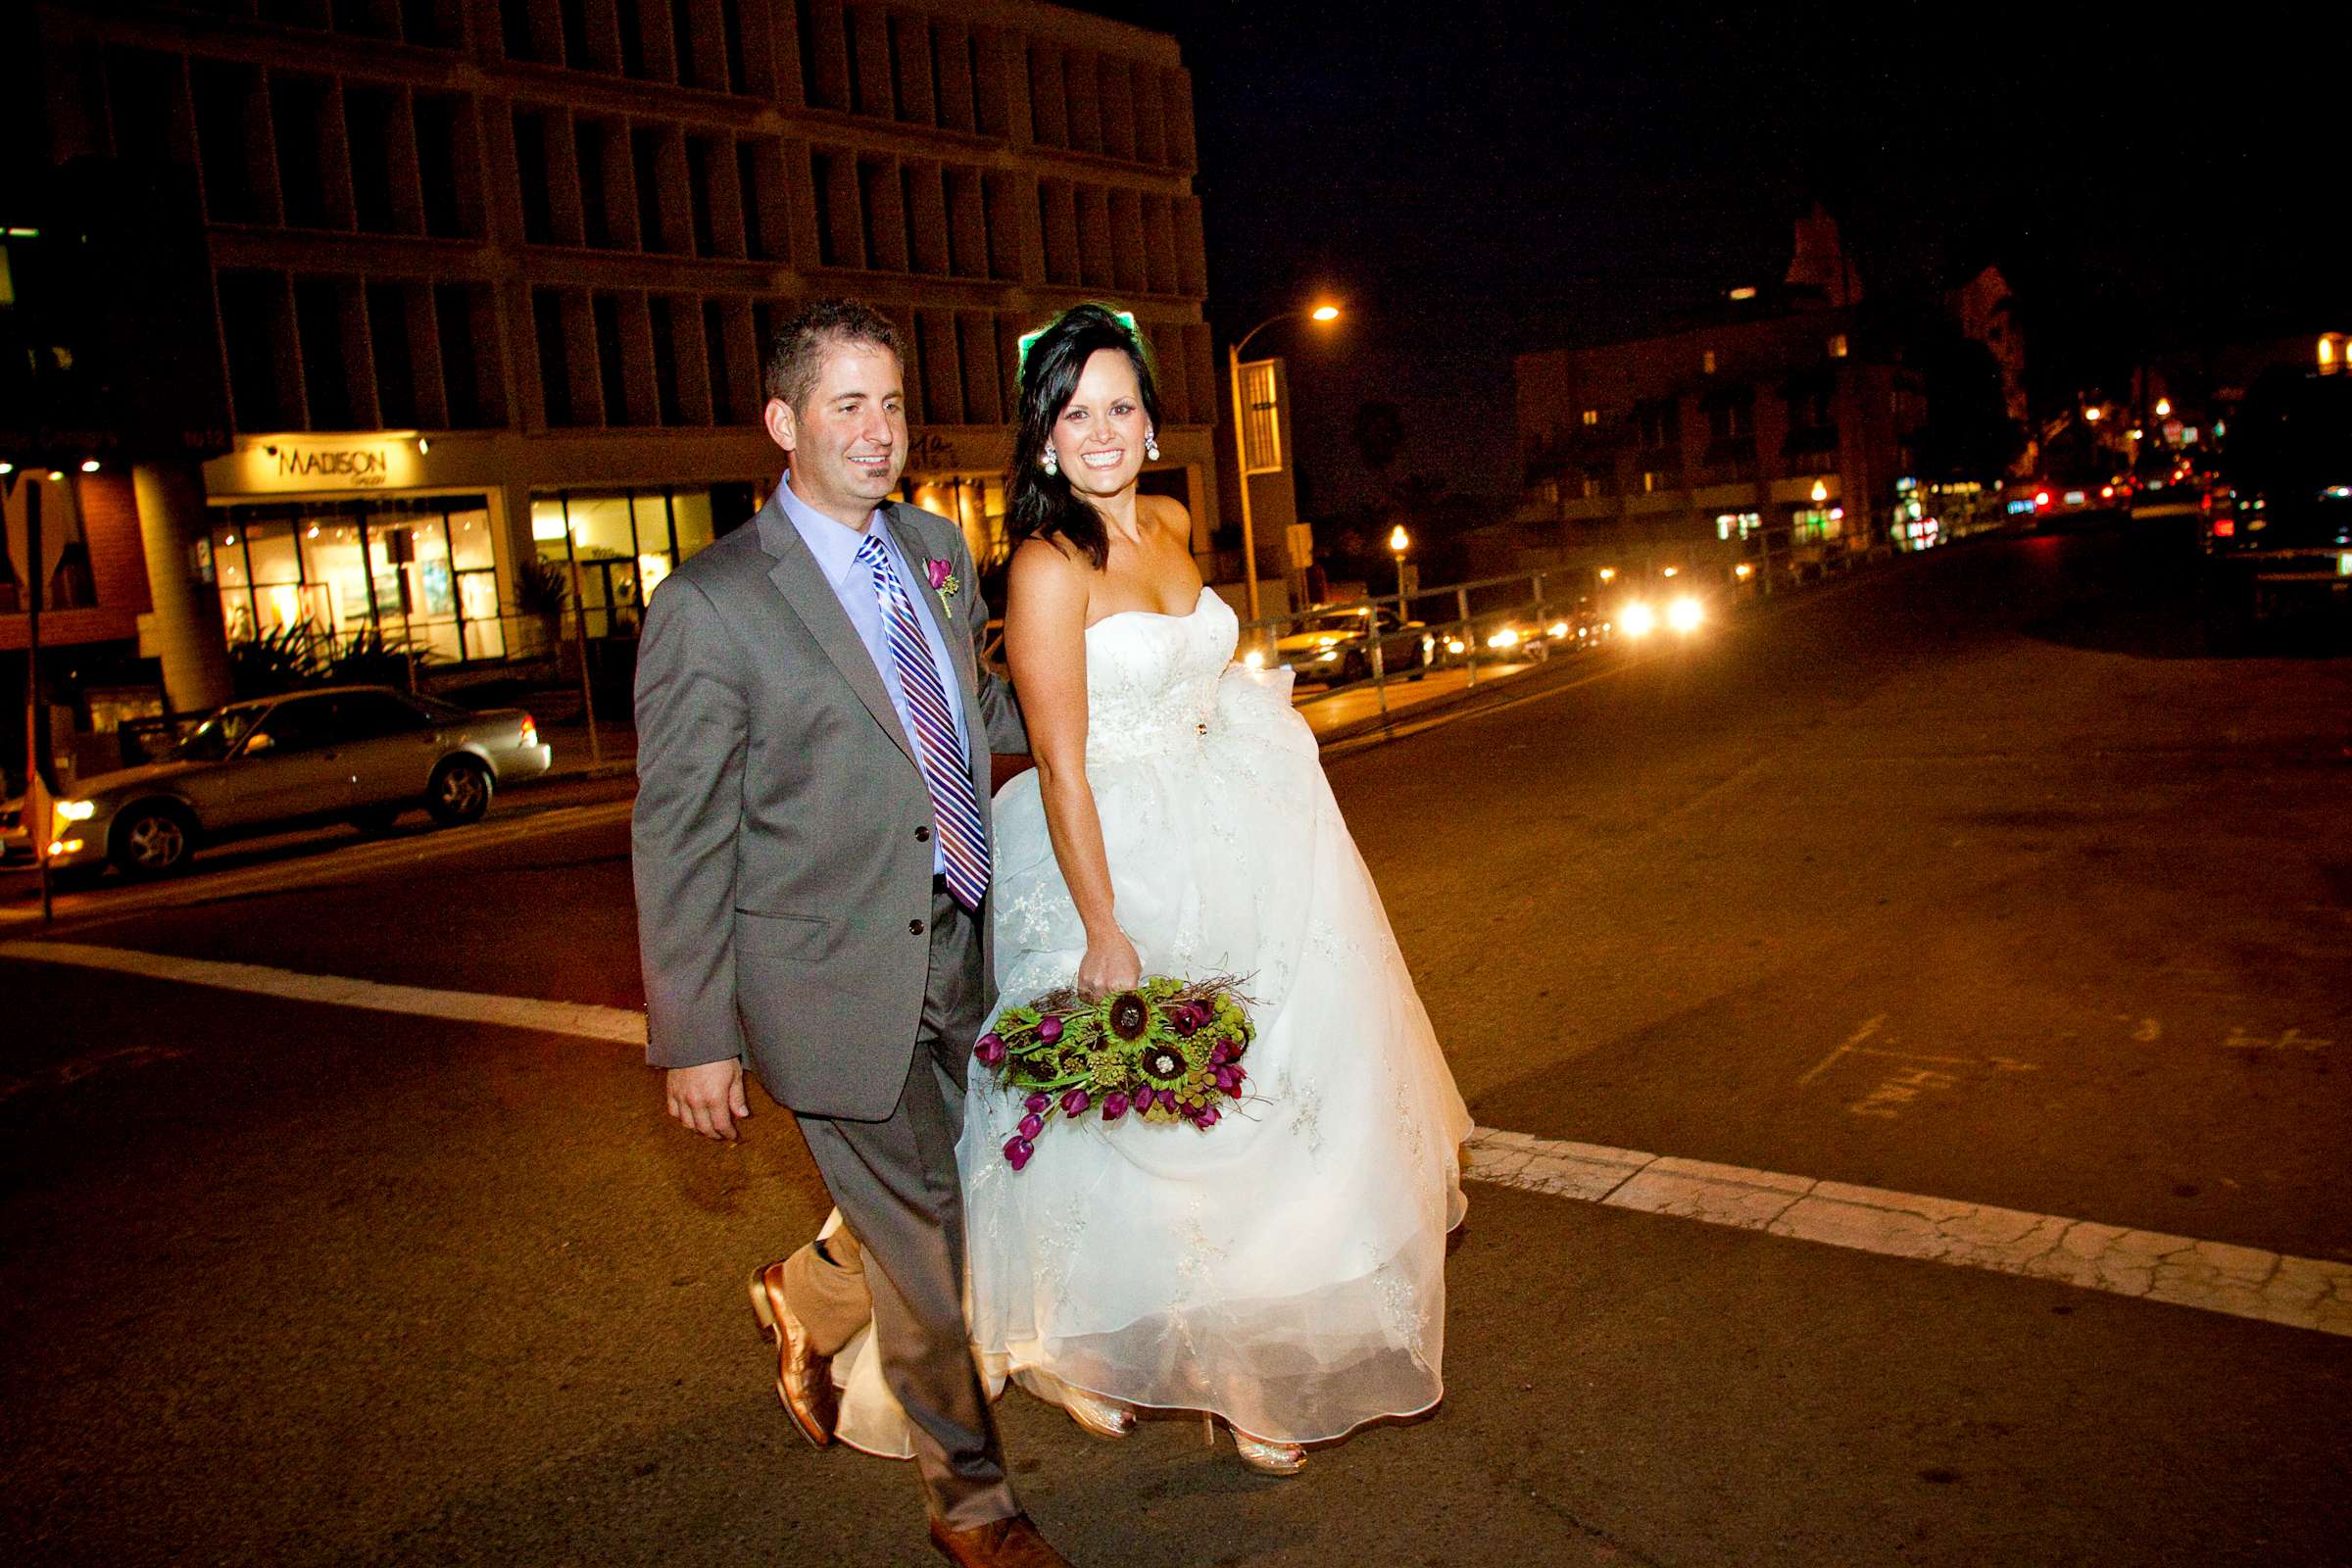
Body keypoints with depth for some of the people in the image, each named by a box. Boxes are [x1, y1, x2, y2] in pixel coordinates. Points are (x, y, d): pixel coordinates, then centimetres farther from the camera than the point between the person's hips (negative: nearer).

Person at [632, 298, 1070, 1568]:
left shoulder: (940, 547, 6)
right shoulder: (710, 605, -14)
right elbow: (678, 837, -12)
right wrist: (696, 1038, -11)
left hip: (960, 949, 7)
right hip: (834, 979, -6)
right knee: (930, 1249, 7)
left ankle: (810, 1296, 49)